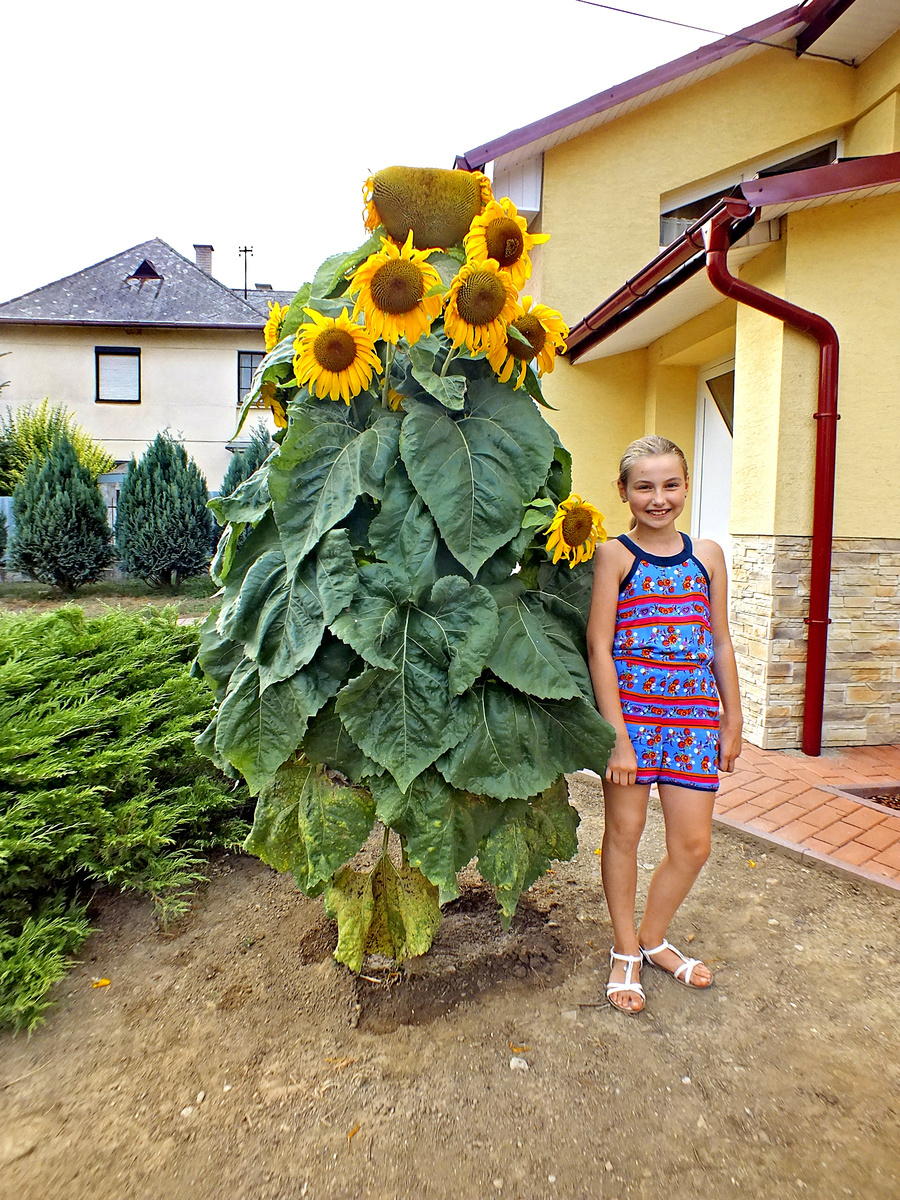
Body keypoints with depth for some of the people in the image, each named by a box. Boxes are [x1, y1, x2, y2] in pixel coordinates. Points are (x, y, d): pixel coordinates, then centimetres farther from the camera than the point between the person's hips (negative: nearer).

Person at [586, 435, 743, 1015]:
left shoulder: (708, 554, 8)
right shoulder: (616, 554, -4)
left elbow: (721, 642, 13)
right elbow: (600, 646, -8)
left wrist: (733, 718, 12)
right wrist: (618, 735, -13)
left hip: (695, 714, 4)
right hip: (630, 708, -4)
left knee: (693, 844, 8)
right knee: (624, 831, 9)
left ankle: (653, 938, 34)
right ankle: (625, 951, 31)